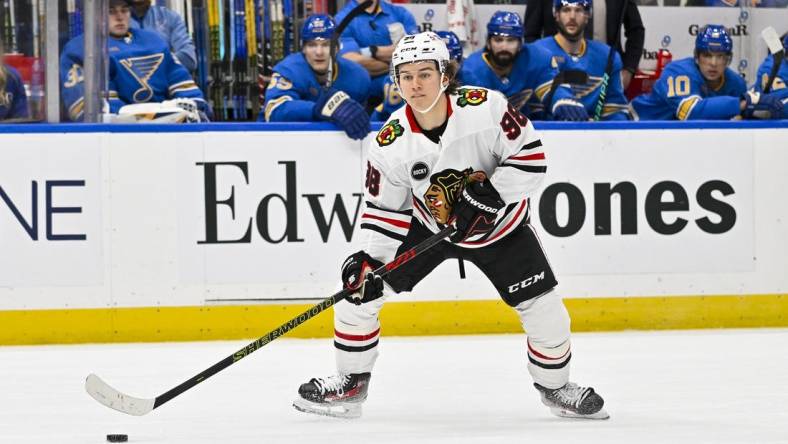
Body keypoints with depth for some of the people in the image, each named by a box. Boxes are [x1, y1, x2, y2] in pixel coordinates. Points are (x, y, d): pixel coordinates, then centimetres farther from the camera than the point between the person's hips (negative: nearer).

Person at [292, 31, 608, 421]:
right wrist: (368, 258, -19)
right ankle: (350, 385, 13)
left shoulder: (485, 107, -26)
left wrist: (489, 192, -31)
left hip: (499, 225, -1)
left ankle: (554, 386, 25)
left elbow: (530, 156, -21)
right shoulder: (390, 143, -19)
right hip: (427, 225, 2)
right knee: (358, 290, -7)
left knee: (544, 311, -5)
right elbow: (384, 209, -9)